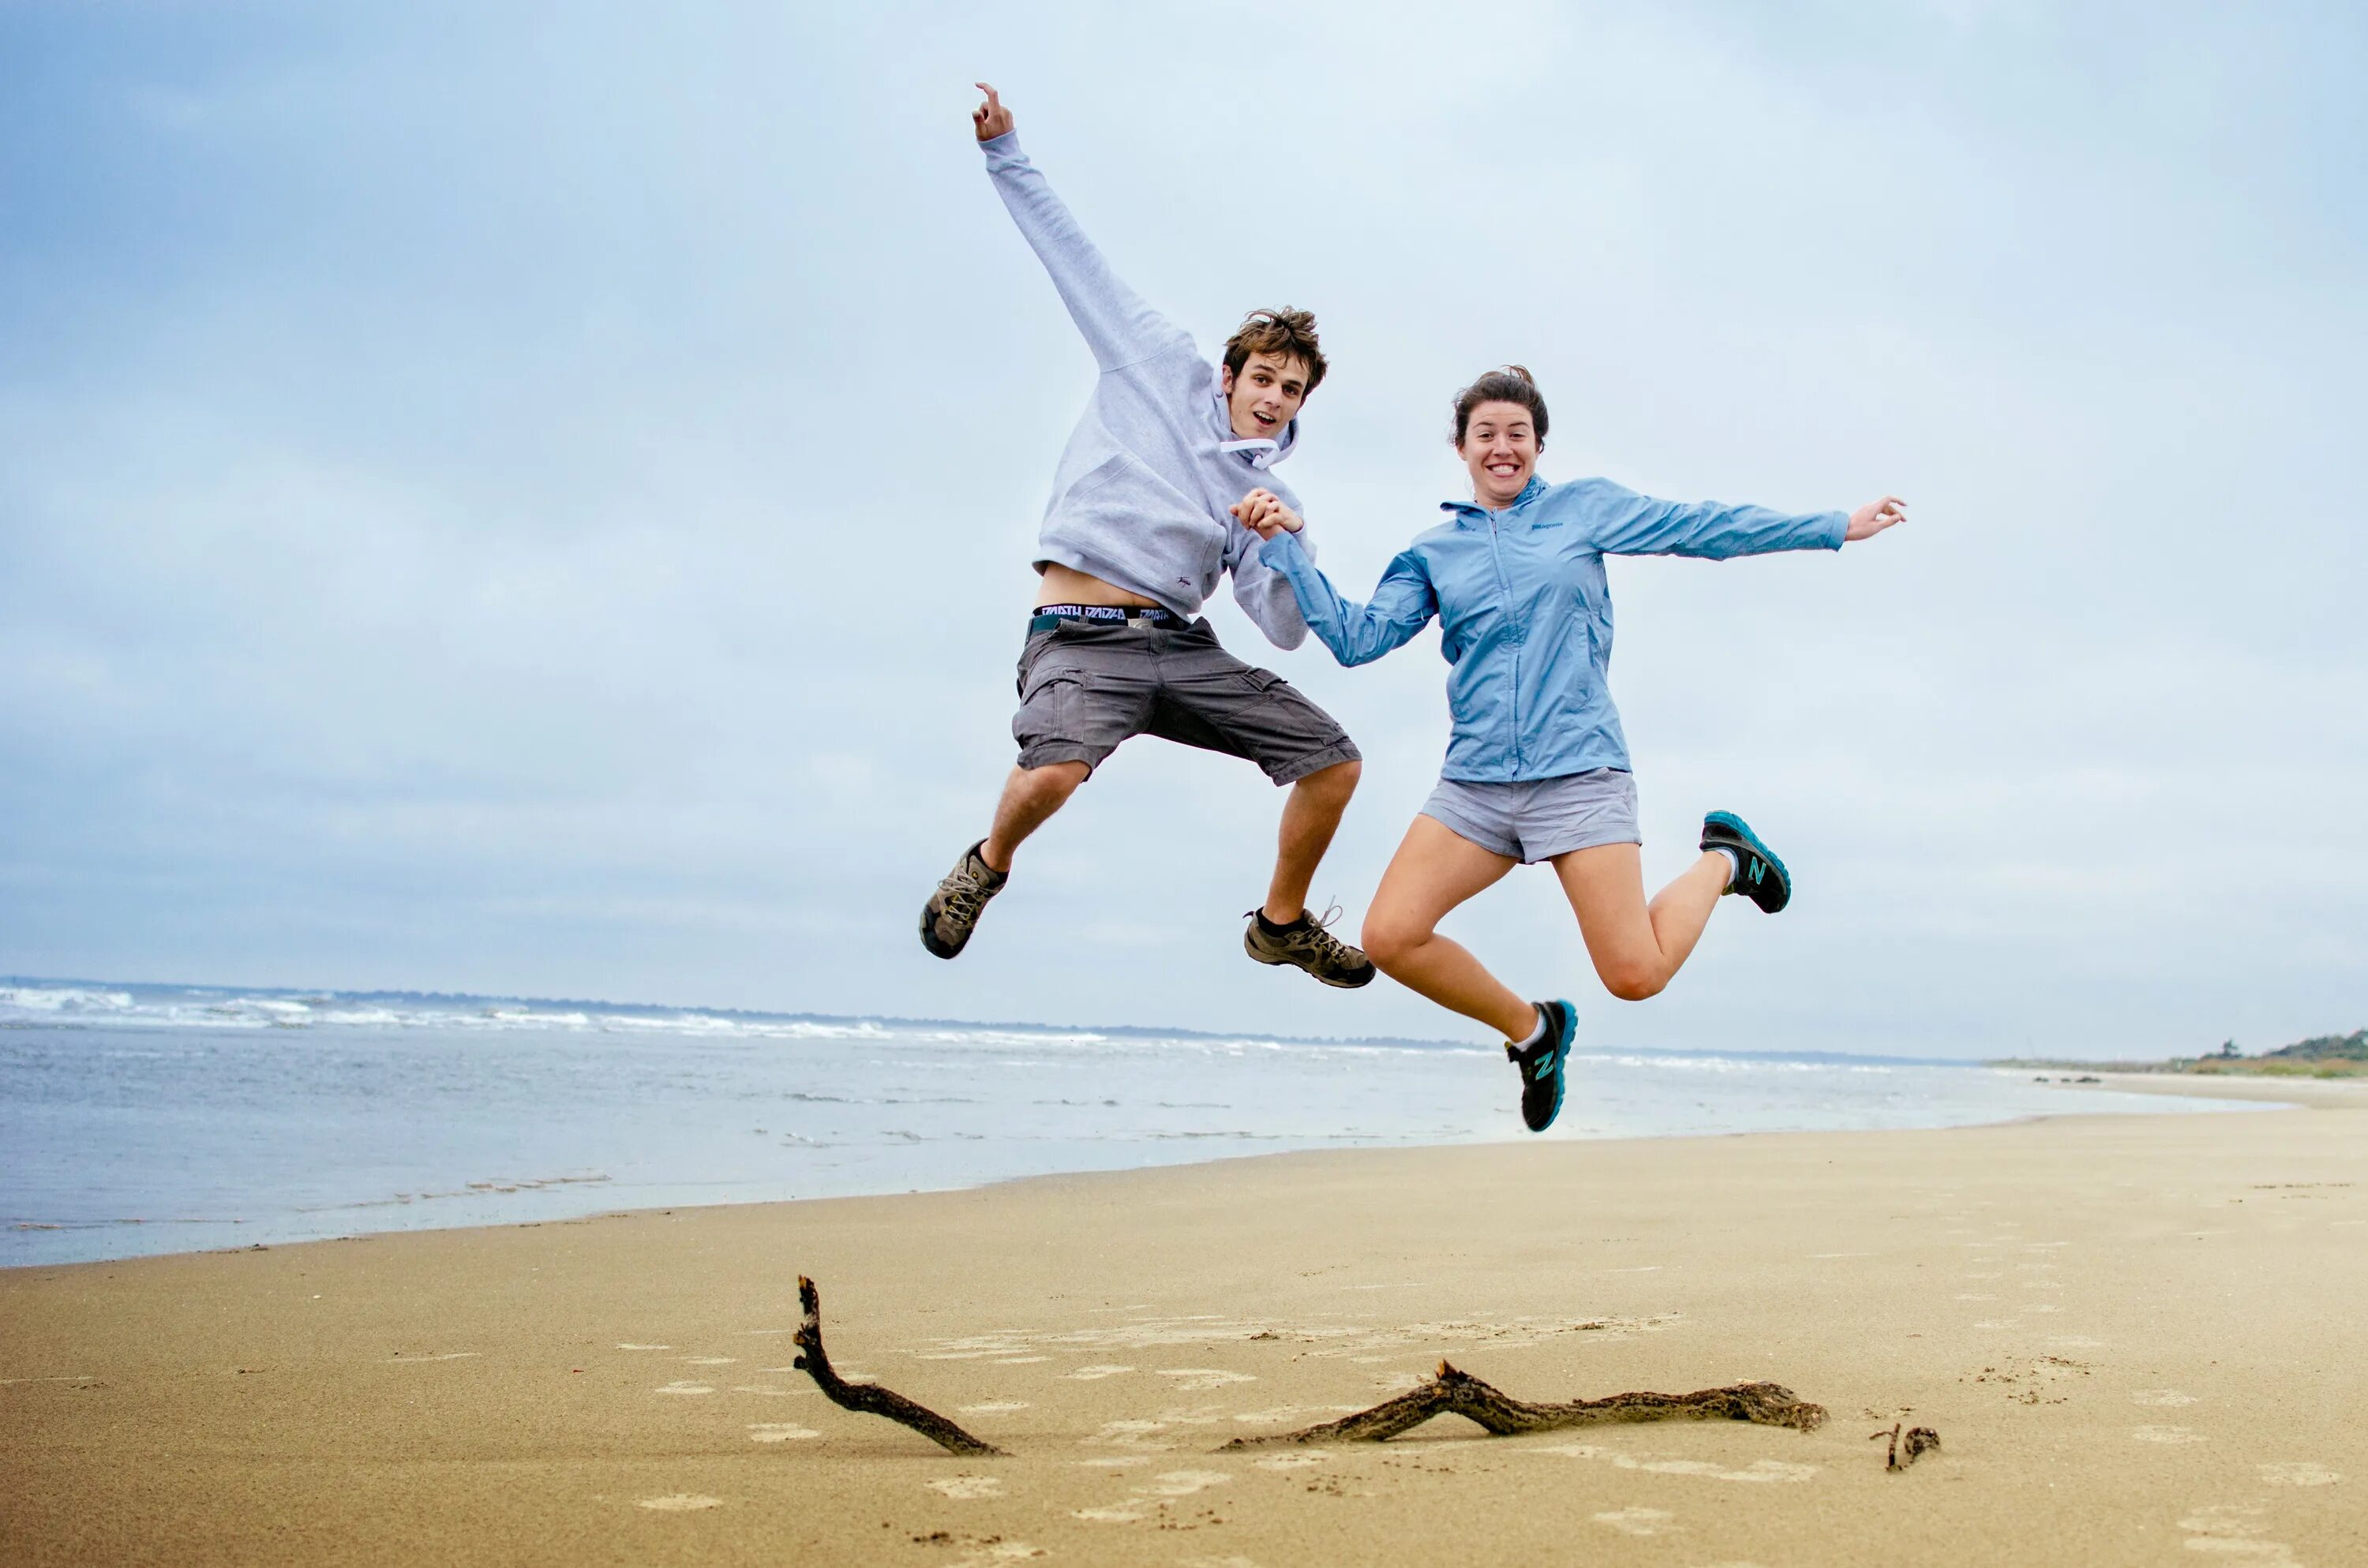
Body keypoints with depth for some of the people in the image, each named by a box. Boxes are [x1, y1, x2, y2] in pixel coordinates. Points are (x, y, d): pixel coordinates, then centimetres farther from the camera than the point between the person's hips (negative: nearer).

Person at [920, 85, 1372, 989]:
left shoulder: (1270, 500, 15)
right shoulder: (1162, 369, 9)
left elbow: (1285, 631, 6)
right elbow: (1074, 257, 12)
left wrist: (1288, 550, -13)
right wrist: (1005, 153, 10)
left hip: (1183, 645, 5)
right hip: (1081, 639, -4)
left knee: (1334, 763, -3)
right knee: (1051, 775, -33)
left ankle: (1283, 923, 21)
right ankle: (987, 866, 3)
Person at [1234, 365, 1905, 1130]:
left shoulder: (1585, 508, 8)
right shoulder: (1434, 552, 13)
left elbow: (1704, 527, 10)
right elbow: (1358, 637, 4)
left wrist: (1837, 527, 10)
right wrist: (1286, 545, -3)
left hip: (1580, 773, -3)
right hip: (1474, 783, 3)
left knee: (1636, 976, -11)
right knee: (1391, 937, -13)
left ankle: (1723, 862, 22)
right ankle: (1530, 1029, 12)